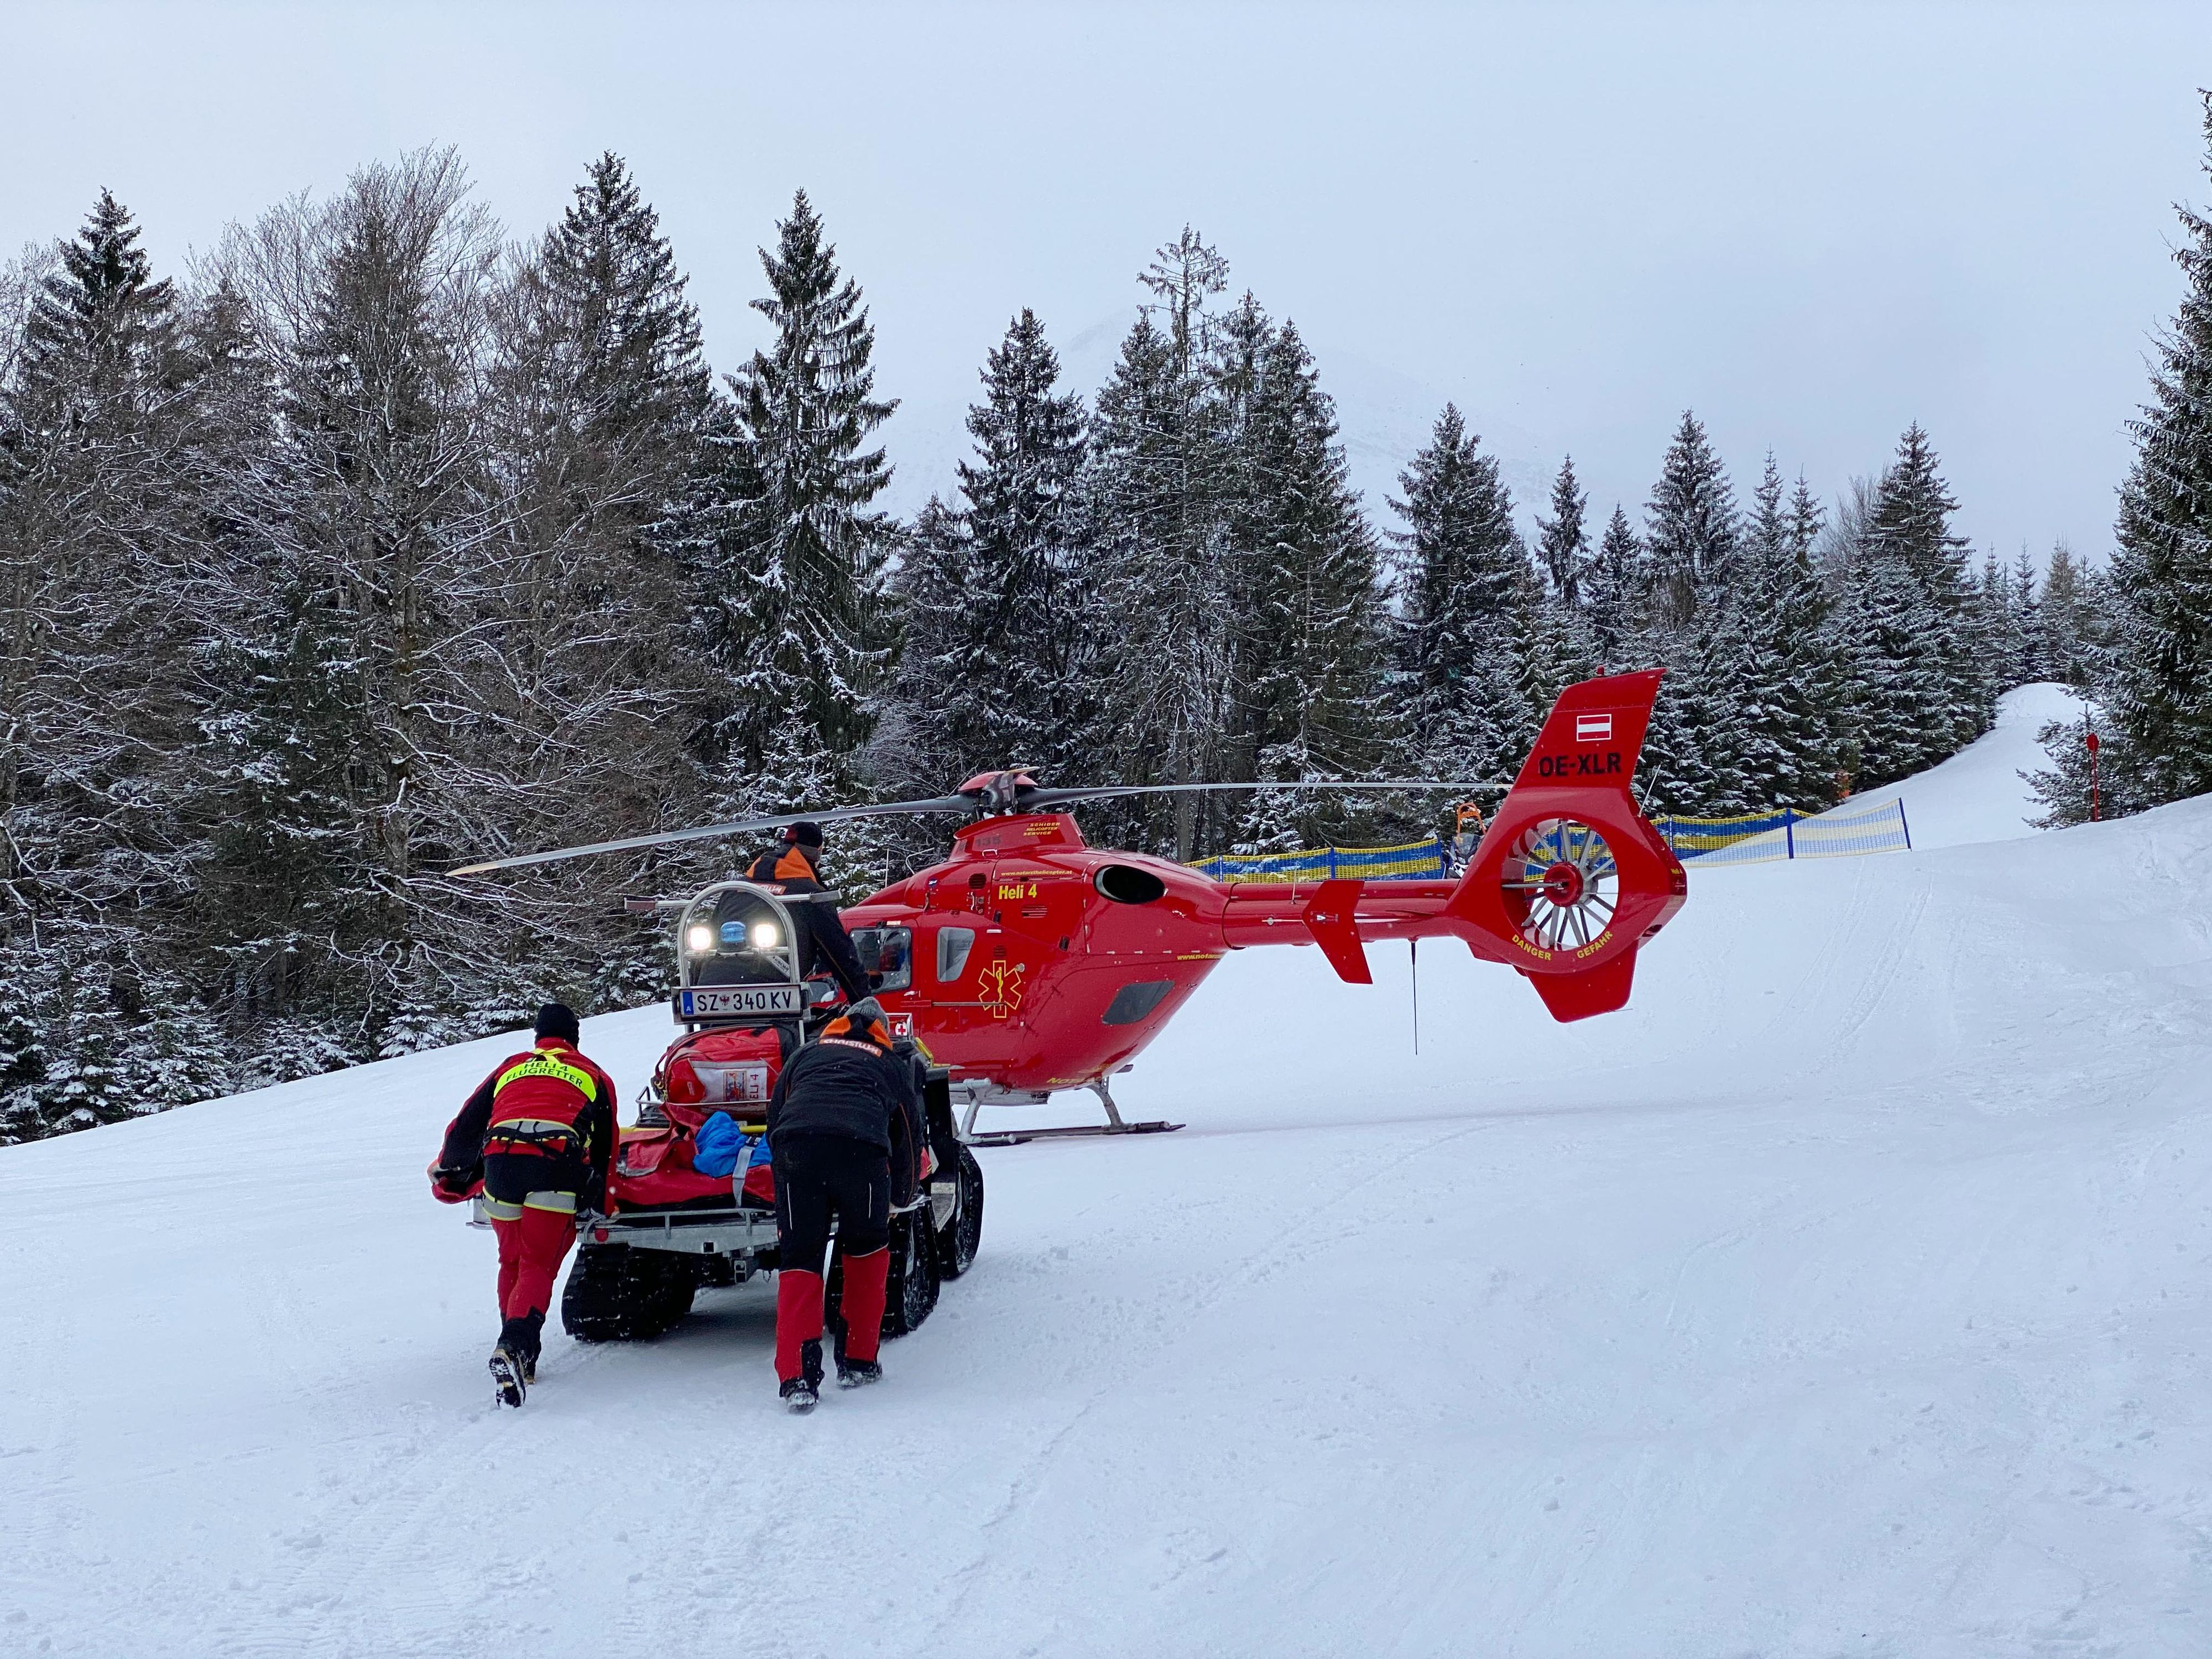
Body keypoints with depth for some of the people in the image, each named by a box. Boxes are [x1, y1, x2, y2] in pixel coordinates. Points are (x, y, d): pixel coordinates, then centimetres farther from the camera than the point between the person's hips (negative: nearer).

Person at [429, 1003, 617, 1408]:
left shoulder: (509, 1068, 30)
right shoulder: (594, 1076, 26)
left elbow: (464, 1129, 32)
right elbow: (605, 1150, 25)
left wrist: (446, 1172, 48)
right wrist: (597, 1208, 34)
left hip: (500, 1161, 2)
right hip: (559, 1167, -2)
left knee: (511, 1261, 20)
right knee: (539, 1267, -4)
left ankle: (521, 1358, 17)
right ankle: (515, 1347, -28)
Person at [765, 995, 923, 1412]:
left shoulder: (807, 1053, 34)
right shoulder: (893, 1065, 32)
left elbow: (774, 1116, 29)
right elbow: (912, 1132, 36)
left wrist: (784, 1164, 39)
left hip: (796, 1145, 1)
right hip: (862, 1147, -1)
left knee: (798, 1261, 7)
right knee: (867, 1250, 22)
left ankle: (797, 1377, -5)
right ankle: (858, 1361, 23)